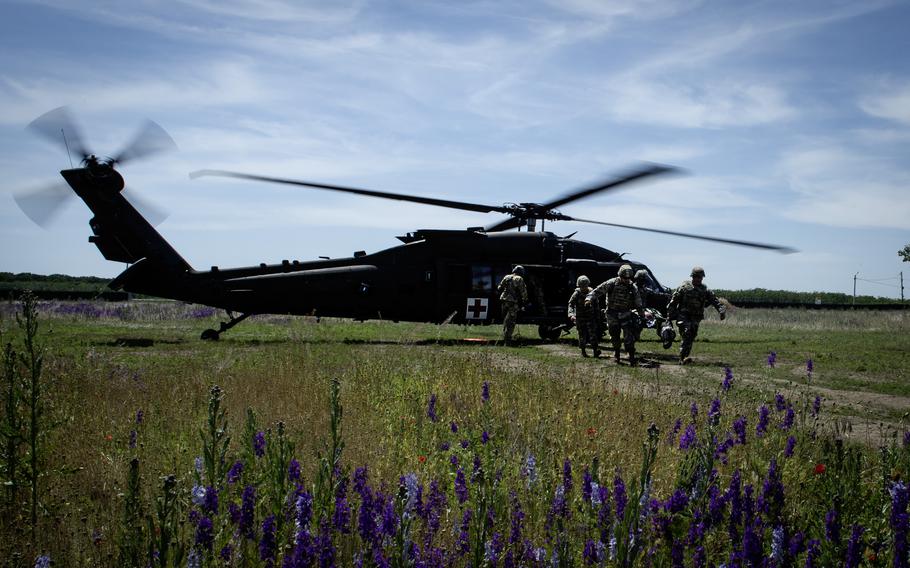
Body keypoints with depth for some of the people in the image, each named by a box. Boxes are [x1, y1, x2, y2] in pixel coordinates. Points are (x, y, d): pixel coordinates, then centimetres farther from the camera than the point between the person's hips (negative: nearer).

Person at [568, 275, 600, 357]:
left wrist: (597, 315, 14)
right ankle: (583, 351, 17)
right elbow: (571, 304, -16)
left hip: (590, 316, 1)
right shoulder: (576, 294, -8)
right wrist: (571, 314, -33)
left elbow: (595, 304, 12)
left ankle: (595, 350, -15)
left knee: (593, 333, -11)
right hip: (580, 317, -1)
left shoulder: (591, 292, 0)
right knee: (582, 335, 5)